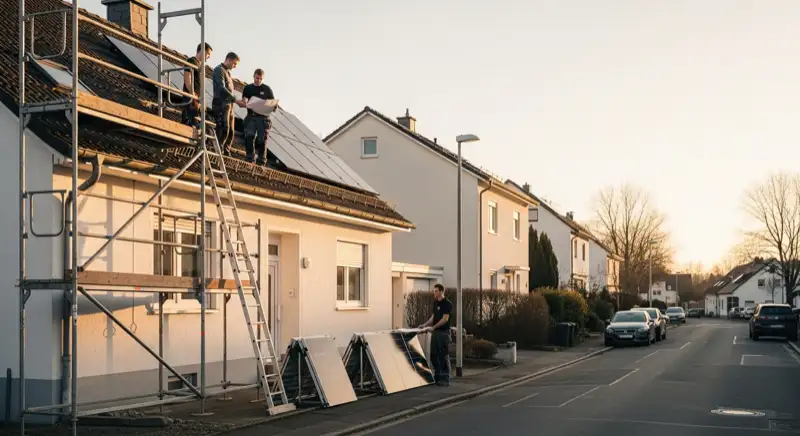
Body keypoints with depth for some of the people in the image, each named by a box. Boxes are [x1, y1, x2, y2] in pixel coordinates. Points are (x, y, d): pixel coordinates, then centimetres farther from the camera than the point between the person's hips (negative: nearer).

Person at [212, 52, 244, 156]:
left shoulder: (228, 72, 23)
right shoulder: (219, 70, -5)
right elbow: (222, 88, -17)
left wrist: (234, 101, 9)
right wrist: (236, 100, -20)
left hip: (229, 105, 9)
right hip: (221, 104, -9)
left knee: (230, 131, 6)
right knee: (224, 129, -18)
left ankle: (226, 153, 8)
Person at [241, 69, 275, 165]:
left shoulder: (267, 89, 7)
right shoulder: (248, 88, 11)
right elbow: (244, 101, 5)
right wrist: (245, 103, -18)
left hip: (263, 117, -1)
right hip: (251, 116, 1)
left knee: (262, 139, -4)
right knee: (249, 136, -15)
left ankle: (261, 160, 5)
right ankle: (250, 157, -6)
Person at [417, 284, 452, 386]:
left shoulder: (447, 304, -12)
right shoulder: (435, 303, 14)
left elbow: (445, 319, -18)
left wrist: (433, 327, -21)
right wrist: (425, 325, 7)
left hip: (443, 332, -8)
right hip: (435, 332, 8)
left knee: (443, 355, -5)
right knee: (433, 355, 10)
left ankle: (445, 379, 0)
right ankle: (437, 376, 18)